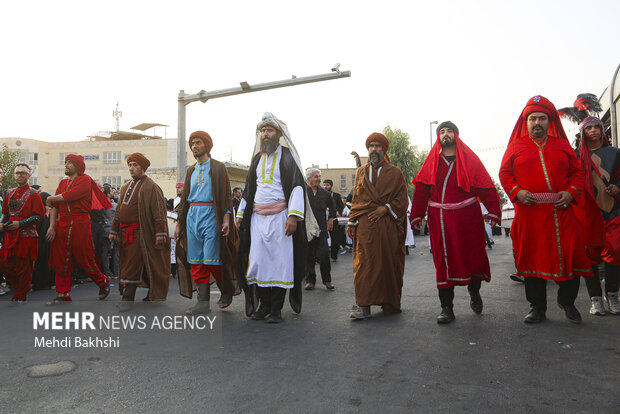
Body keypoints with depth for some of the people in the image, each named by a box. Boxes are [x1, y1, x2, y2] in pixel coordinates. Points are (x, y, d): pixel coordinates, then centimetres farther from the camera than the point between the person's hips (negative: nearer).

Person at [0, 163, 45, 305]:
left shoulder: (33, 194, -3)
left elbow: (39, 217, -9)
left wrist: (20, 223, -17)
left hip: (26, 236, -6)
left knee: (24, 268, -1)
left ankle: (20, 296, 11)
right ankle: (21, 285, 25)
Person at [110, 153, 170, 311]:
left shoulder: (150, 187, -7)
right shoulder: (126, 187, 17)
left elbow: (159, 211, -14)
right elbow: (119, 210, 22)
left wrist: (160, 232, -20)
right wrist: (114, 230, 19)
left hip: (140, 232, -8)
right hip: (126, 232, 8)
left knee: (133, 264, -8)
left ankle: (128, 298, -3)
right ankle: (153, 291, 26)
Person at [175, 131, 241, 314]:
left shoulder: (218, 168, 3)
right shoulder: (191, 170, 19)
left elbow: (226, 194, -3)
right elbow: (185, 197, 20)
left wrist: (226, 218, -15)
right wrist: (179, 223, 15)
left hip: (210, 214, -6)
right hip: (192, 215, 6)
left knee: (212, 259, -8)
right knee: (196, 260, 2)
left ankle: (227, 291, 15)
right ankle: (203, 302, 7)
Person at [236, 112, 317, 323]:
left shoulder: (286, 156, -1)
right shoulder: (258, 158, 17)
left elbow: (297, 185, -10)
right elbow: (248, 189, 22)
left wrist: (293, 216, -20)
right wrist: (240, 214, 16)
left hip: (280, 217, -5)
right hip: (257, 217, 5)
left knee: (279, 260, -3)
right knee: (257, 260, 3)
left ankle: (276, 309, 5)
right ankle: (263, 305, 15)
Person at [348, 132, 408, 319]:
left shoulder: (395, 173, 10)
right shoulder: (361, 172, 17)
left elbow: (402, 199, 4)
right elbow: (356, 200, 15)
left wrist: (385, 208, -11)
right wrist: (352, 223, 6)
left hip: (388, 224, -1)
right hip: (365, 225, 1)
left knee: (389, 263, 1)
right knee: (364, 263, -6)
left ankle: (390, 303, 14)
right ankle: (363, 305, -6)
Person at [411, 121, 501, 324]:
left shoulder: (469, 159, 7)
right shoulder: (432, 161, 11)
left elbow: (485, 185, 1)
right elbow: (421, 190, 8)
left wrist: (493, 211, -7)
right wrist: (416, 215, 3)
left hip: (467, 216, 0)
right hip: (440, 219, 1)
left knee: (473, 255, 3)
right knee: (444, 260, 0)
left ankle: (474, 291, 33)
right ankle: (446, 308, 6)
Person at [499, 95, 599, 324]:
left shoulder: (562, 146, 13)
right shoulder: (516, 146, 9)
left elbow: (577, 172, 15)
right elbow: (504, 173, 9)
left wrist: (571, 192, -4)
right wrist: (516, 192, -8)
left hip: (562, 212, 2)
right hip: (529, 213, -1)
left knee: (569, 256, 1)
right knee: (532, 259, 2)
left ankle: (567, 301, 23)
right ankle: (537, 307, 14)